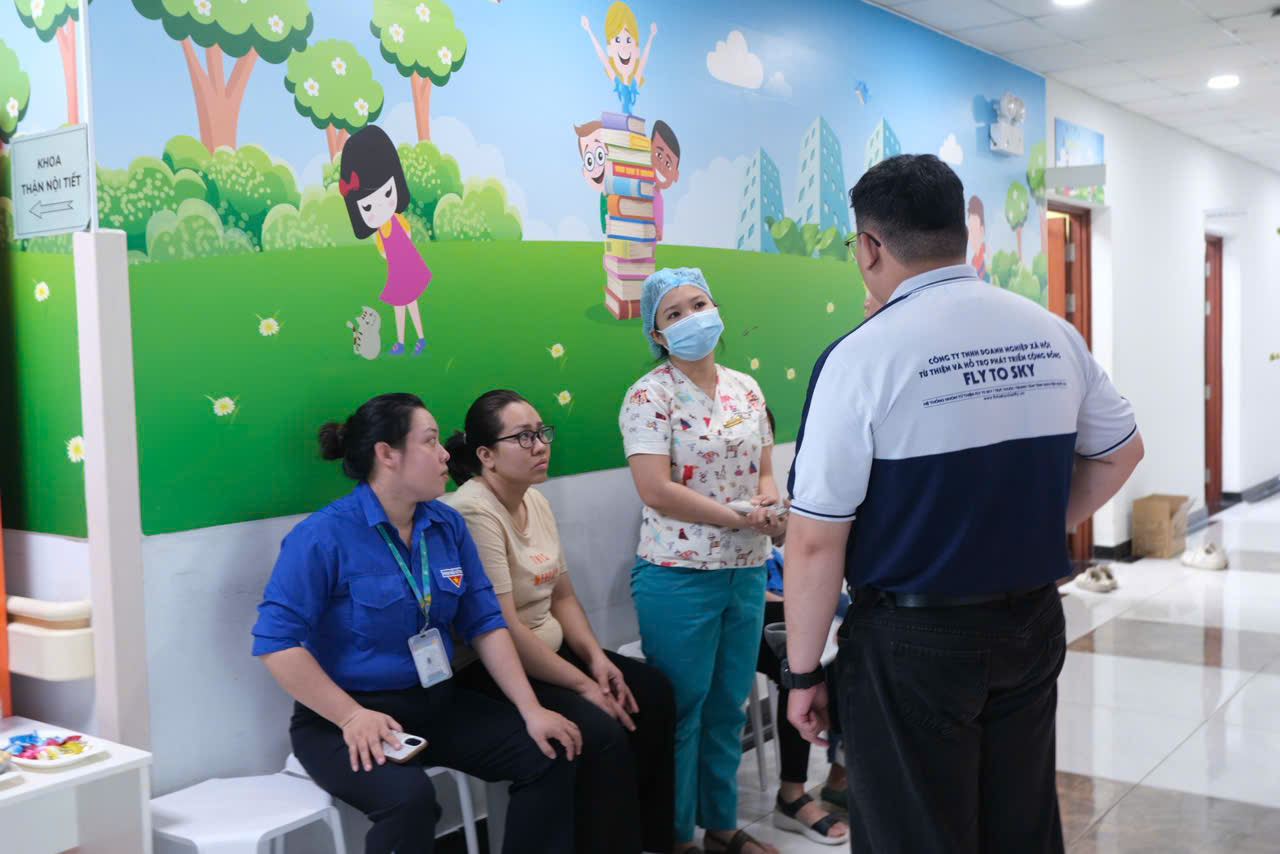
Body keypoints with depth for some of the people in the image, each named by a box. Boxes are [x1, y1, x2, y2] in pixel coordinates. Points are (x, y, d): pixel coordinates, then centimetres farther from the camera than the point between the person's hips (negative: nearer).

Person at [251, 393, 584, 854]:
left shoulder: (448, 525, 4)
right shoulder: (324, 535, -15)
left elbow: (485, 623, 4)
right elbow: (277, 642, -18)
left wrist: (531, 711, -6)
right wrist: (353, 717, -23)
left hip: (435, 703, 6)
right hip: (345, 719, -6)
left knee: (550, 756, -8)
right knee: (409, 798, -34)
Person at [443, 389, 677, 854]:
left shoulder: (536, 502, 6)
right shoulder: (475, 513, -21)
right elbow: (503, 630, -25)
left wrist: (596, 658, -4)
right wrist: (583, 685, -20)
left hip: (549, 649, 9)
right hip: (489, 670, -9)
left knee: (653, 692, 2)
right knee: (603, 733, -24)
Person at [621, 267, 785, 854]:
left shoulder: (745, 389, 9)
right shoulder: (650, 397, -11)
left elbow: (763, 470, 12)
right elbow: (656, 490, -19)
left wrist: (771, 506, -11)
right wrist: (743, 517, -18)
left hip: (747, 572, 6)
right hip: (679, 578, -6)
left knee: (729, 708, 16)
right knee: (682, 712, 5)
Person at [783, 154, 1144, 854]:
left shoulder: (861, 358, -18)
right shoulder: (1053, 335, 0)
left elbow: (817, 541, -17)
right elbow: (1119, 454, 16)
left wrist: (802, 673, -7)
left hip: (914, 641, -5)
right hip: (1034, 624, 5)